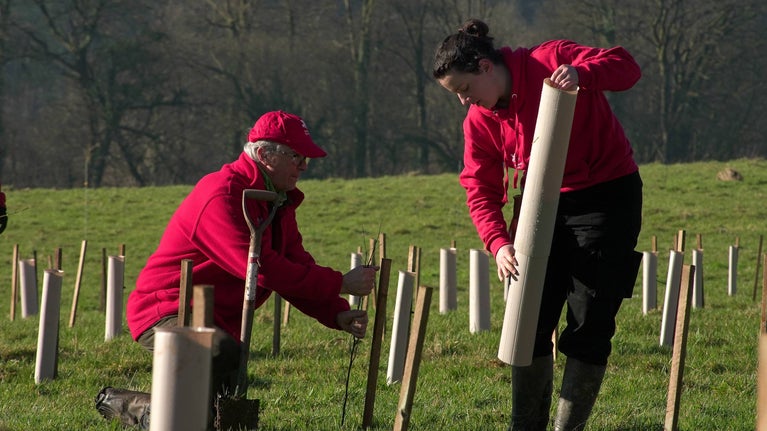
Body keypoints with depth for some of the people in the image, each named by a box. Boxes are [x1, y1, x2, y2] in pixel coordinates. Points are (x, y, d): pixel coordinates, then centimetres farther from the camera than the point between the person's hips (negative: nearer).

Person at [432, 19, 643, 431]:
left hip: (607, 198, -5)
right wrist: (498, 243, -19)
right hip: (544, 207, 5)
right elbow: (481, 191, -2)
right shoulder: (479, 121, -2)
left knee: (589, 326, -5)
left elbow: (625, 66, -21)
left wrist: (580, 74, -41)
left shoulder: (549, 61, -16)